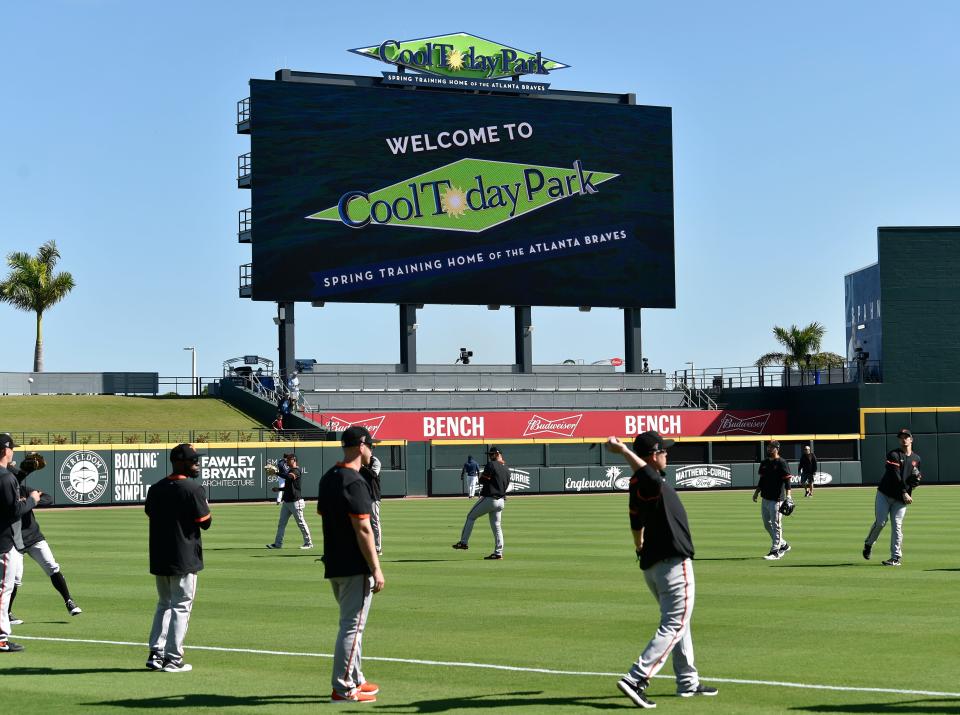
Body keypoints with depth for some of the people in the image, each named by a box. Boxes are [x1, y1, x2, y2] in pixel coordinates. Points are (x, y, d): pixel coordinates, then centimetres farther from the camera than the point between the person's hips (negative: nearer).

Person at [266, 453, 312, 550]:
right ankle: (278, 543, 9)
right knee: (281, 523, 7)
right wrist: (279, 489, 14)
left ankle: (308, 543, 5)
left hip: (295, 501, -10)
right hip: (287, 501, 10)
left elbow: (288, 477, -34)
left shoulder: (297, 471, -13)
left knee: (301, 523, -3)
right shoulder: (290, 471, 17)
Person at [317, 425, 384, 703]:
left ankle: (355, 680, 27)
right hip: (355, 567, -9)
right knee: (352, 625, -4)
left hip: (333, 564, 9)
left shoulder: (327, 478, 12)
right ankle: (343, 689, -1)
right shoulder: (354, 482, -18)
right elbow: (363, 529, -21)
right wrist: (376, 569, -18)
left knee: (351, 623, 19)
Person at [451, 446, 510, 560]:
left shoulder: (491, 465, -11)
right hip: (501, 501, 7)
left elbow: (482, 480, -12)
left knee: (471, 516, 9)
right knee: (496, 526, 9)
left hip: (489, 498, -7)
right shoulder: (506, 469, 13)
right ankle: (498, 553, 5)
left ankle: (463, 542, 8)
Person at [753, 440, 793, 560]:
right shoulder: (764, 463, 14)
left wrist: (788, 495, -23)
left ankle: (775, 551, -2)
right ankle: (783, 545, 28)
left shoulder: (781, 463, -9)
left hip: (777, 499, -9)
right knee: (767, 523, 14)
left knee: (776, 524, -5)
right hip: (765, 498, 9)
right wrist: (756, 492, 14)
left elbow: (787, 480, -14)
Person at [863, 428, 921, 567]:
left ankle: (896, 558, -6)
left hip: (901, 498, 3)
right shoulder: (893, 455, -5)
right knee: (880, 522, -9)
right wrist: (904, 493, -23)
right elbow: (895, 475, -15)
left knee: (897, 525, -7)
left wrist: (917, 481, -2)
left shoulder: (916, 459, 12)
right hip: (885, 494, -3)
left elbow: (915, 477, 24)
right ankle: (868, 544, 19)